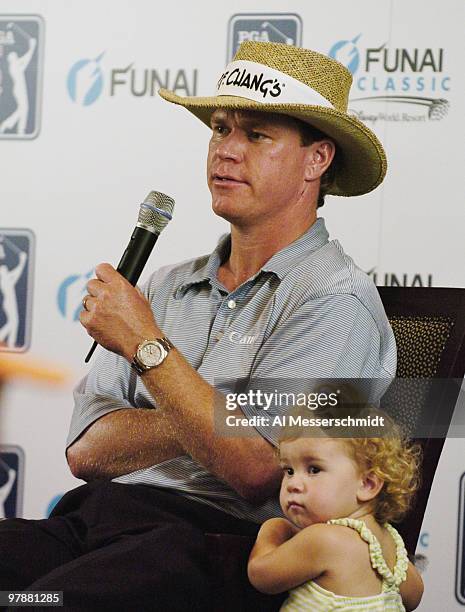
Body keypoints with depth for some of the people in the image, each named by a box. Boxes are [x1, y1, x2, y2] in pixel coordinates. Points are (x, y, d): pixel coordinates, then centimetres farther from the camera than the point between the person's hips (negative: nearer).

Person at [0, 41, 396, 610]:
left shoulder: (334, 302, -2)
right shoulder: (169, 287, 19)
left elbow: (254, 469, -15)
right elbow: (86, 451, 10)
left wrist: (146, 345, -9)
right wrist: (212, 419, -6)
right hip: (95, 516, 6)